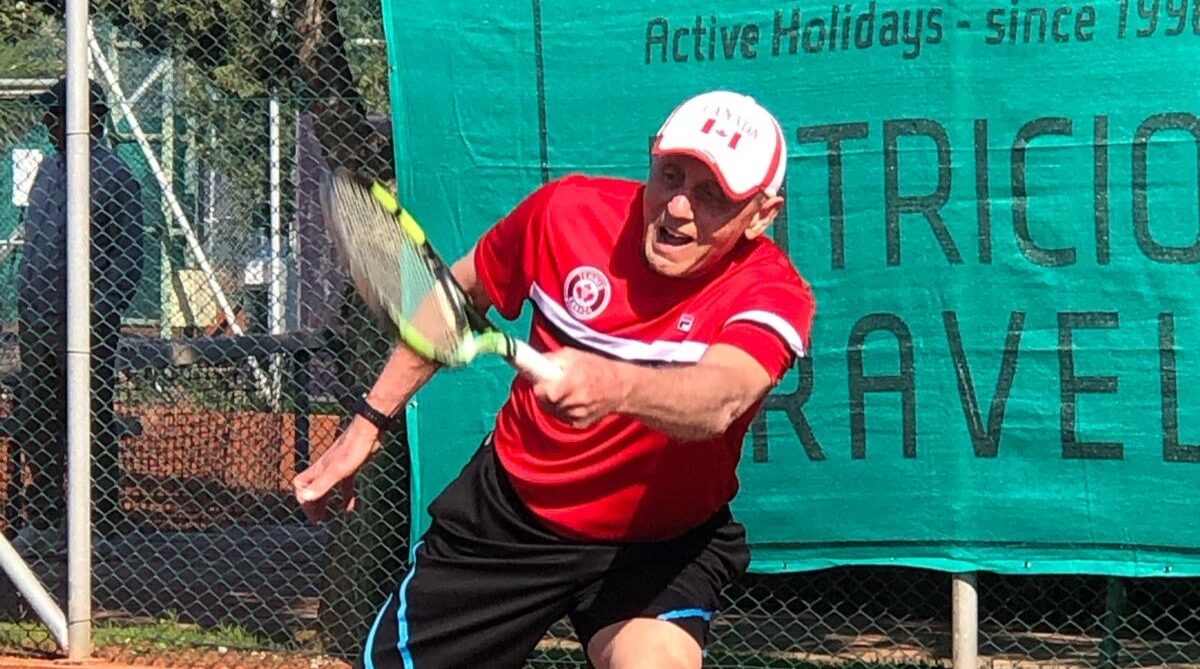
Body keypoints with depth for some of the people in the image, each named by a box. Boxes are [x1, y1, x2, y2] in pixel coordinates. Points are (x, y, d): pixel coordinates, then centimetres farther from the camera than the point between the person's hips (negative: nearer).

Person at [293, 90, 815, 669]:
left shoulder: (771, 292, -23)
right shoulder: (568, 209, -13)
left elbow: (720, 399, -46)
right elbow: (459, 292, 8)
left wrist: (614, 384, -67)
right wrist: (368, 423, 10)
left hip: (659, 543, -3)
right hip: (510, 503, 3)